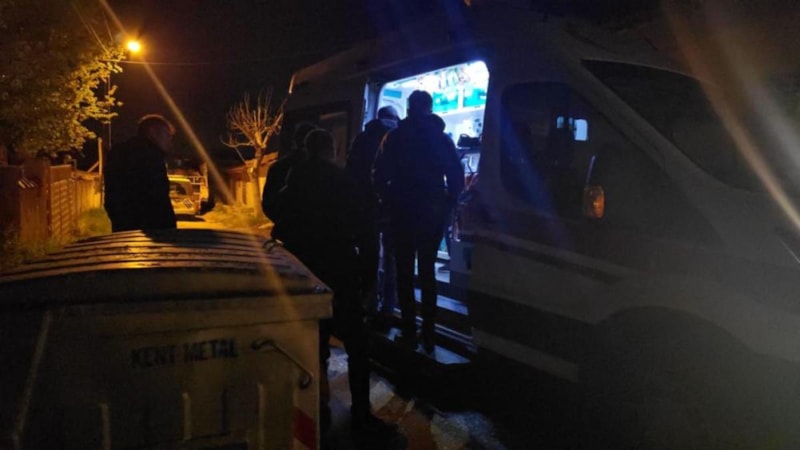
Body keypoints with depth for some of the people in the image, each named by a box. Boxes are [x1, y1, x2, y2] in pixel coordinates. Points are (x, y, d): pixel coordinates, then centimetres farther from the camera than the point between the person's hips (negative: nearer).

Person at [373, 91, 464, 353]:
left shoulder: (395, 137, -2)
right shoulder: (442, 138, 3)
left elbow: (380, 175, -5)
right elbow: (457, 177, -1)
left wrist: (388, 202, 7)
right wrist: (446, 204, 9)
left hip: (403, 210, -1)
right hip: (432, 210, 2)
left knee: (405, 270, 7)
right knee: (427, 270, 11)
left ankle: (409, 332, 6)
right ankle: (428, 334, 11)